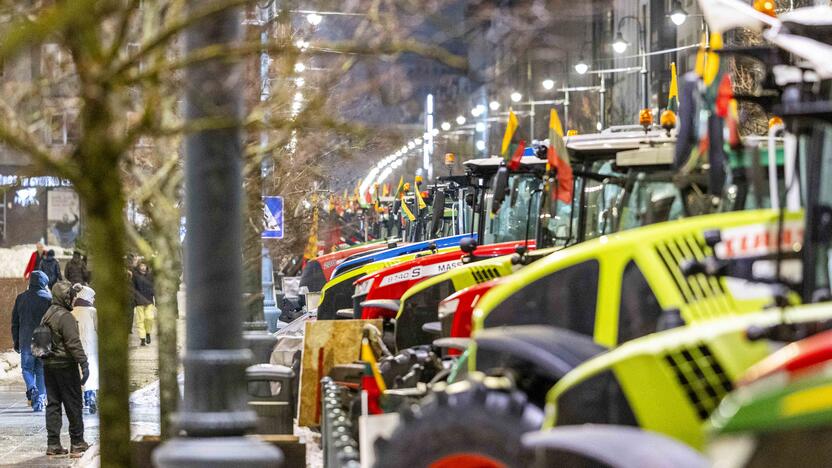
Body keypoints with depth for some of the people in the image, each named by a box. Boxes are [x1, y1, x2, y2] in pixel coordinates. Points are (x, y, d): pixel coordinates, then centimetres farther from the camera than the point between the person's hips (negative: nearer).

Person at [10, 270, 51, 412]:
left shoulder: (21, 298, 6)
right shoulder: (48, 298, -4)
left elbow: (15, 322, 10)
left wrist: (16, 341, 16)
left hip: (26, 340, 1)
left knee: (27, 368, 11)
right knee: (42, 370, 7)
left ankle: (31, 388, -17)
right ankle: (40, 401, 6)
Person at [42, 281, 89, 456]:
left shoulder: (47, 316, 11)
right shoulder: (65, 317, -16)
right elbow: (74, 343, -22)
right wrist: (84, 364, -22)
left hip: (48, 365, 8)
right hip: (65, 365, -8)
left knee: (53, 404, 9)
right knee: (73, 404, 1)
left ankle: (53, 444, 7)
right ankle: (77, 443, 6)